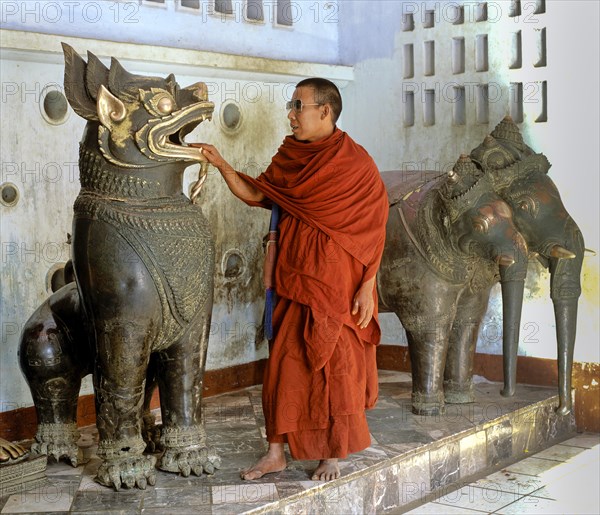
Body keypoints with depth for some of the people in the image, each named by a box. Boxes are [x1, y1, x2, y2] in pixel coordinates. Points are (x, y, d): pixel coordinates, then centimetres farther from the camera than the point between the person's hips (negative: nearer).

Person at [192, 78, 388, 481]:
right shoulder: (289, 157, 8)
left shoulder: (355, 161, -9)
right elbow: (255, 194, 9)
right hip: (295, 278, 5)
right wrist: (222, 165, -5)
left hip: (336, 282, -5)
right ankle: (276, 452, 17)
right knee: (286, 362, 7)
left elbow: (373, 229, -10)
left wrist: (367, 287, -12)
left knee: (334, 366, 4)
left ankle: (333, 455, 19)